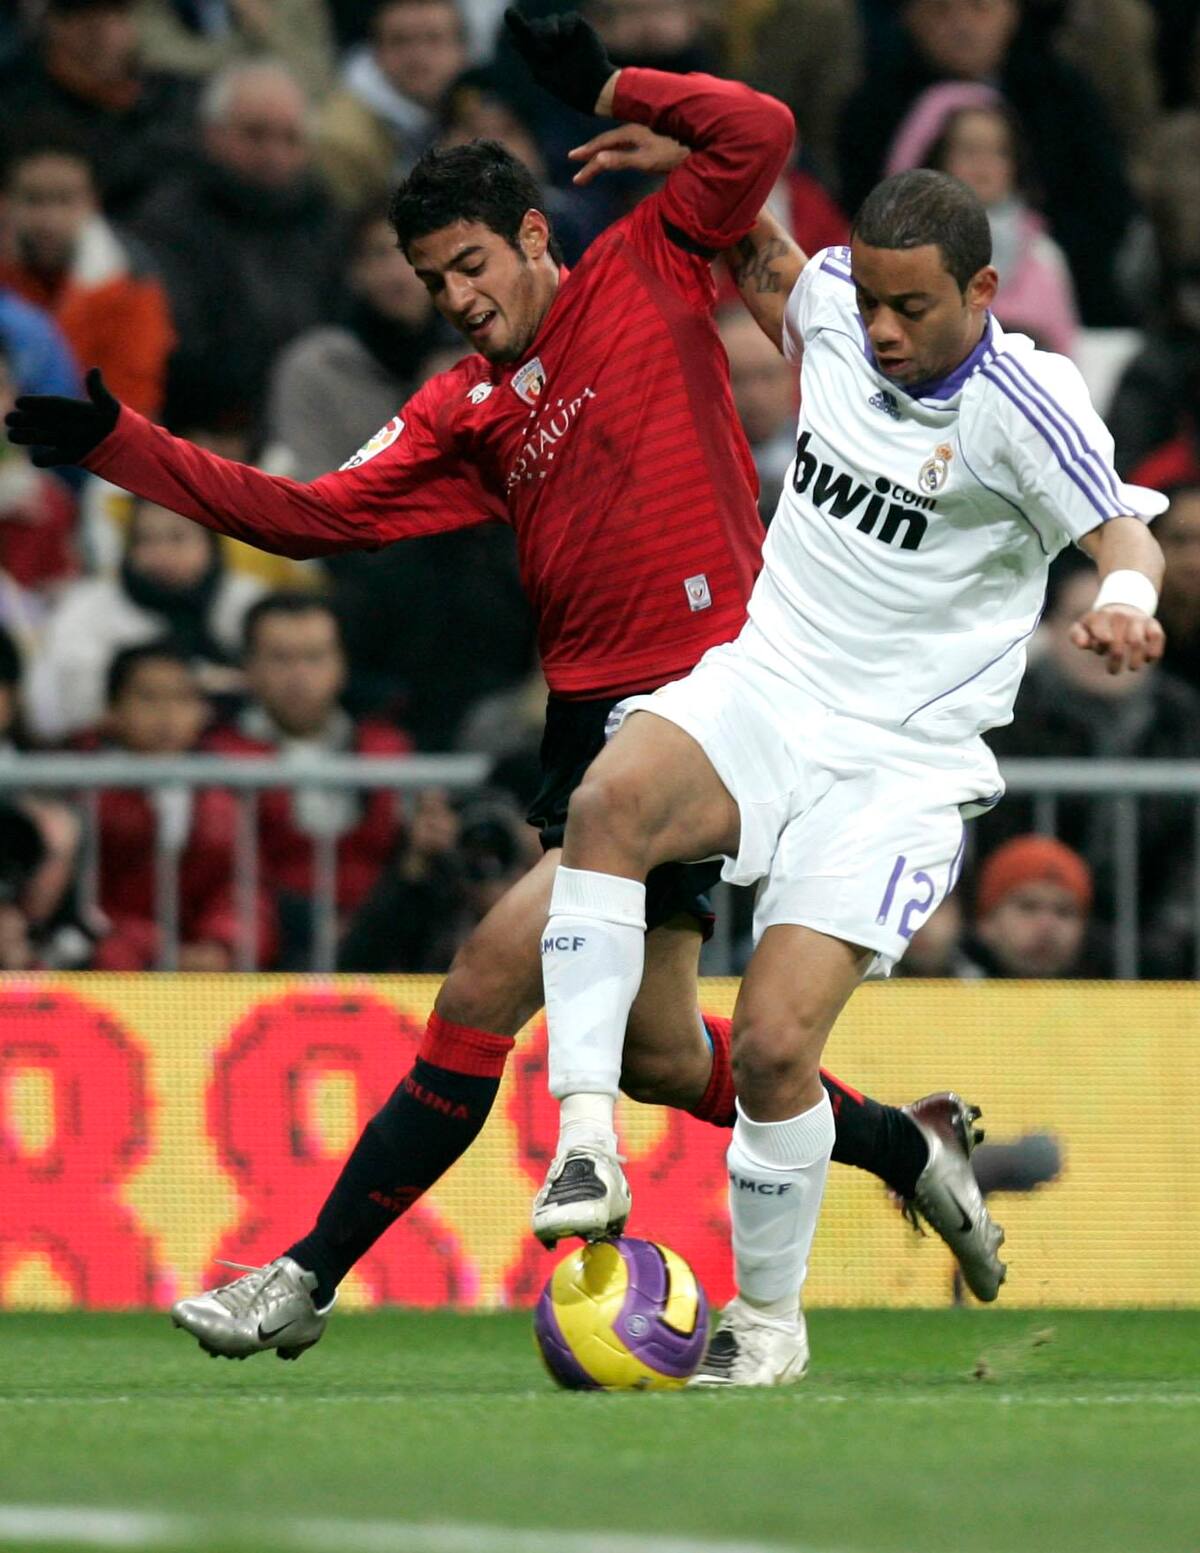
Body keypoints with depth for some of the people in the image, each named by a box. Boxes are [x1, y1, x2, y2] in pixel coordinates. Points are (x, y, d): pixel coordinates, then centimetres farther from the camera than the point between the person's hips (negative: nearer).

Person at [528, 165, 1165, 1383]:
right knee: (609, 801, -32)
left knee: (774, 1044, -16)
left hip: (896, 765, -4)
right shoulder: (834, 300, 2)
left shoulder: (1023, 404, -15)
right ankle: (586, 1138, -33)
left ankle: (769, 1320, 8)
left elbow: (1123, 535, -25)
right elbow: (770, 280, 26)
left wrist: (1126, 598, -47)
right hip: (759, 689, 4)